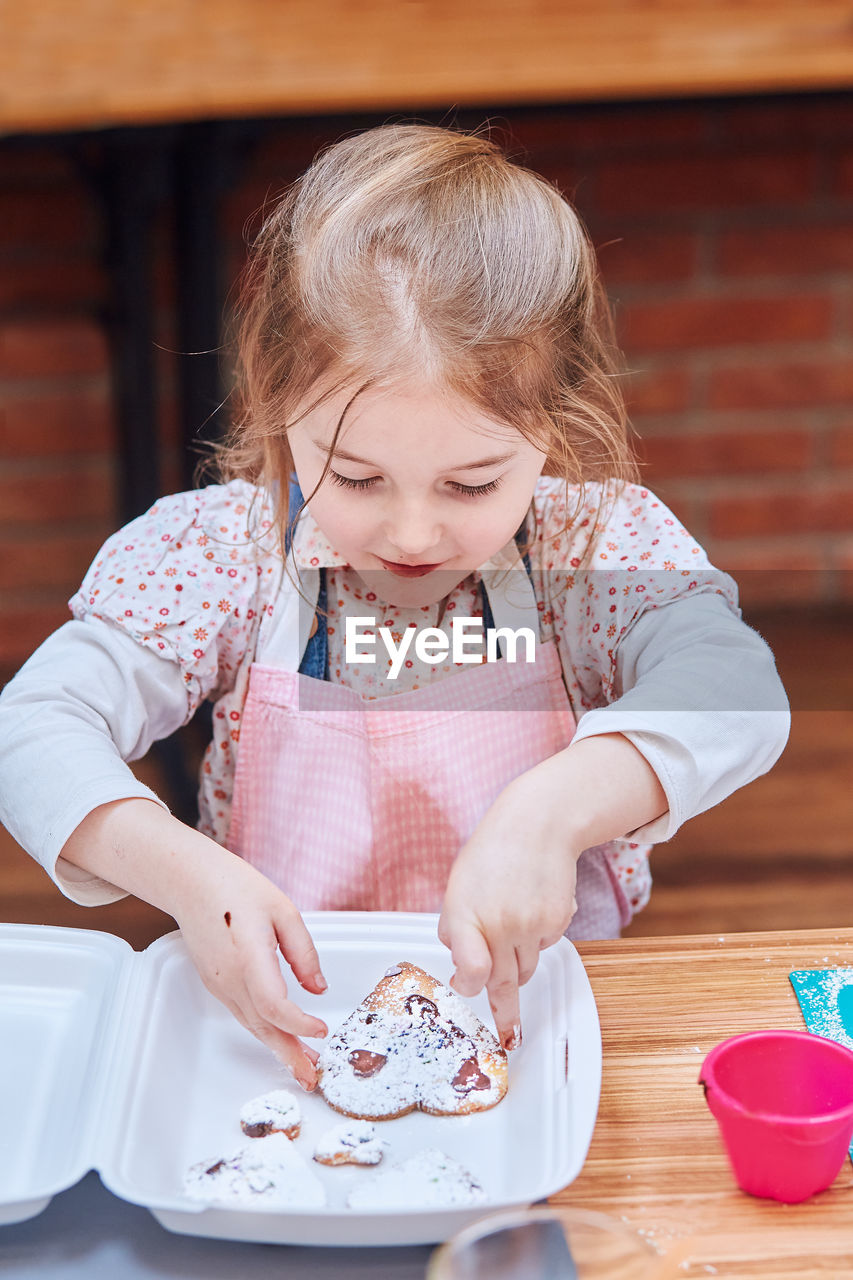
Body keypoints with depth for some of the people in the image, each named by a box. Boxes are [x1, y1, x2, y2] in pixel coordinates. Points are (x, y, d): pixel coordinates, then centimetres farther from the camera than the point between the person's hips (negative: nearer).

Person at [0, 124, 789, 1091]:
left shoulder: (599, 541, -9)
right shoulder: (220, 550, -8)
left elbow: (734, 690, -24)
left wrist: (555, 807, -40)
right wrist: (183, 871, -30)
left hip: (537, 1002, 0)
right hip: (285, 1019, 1)